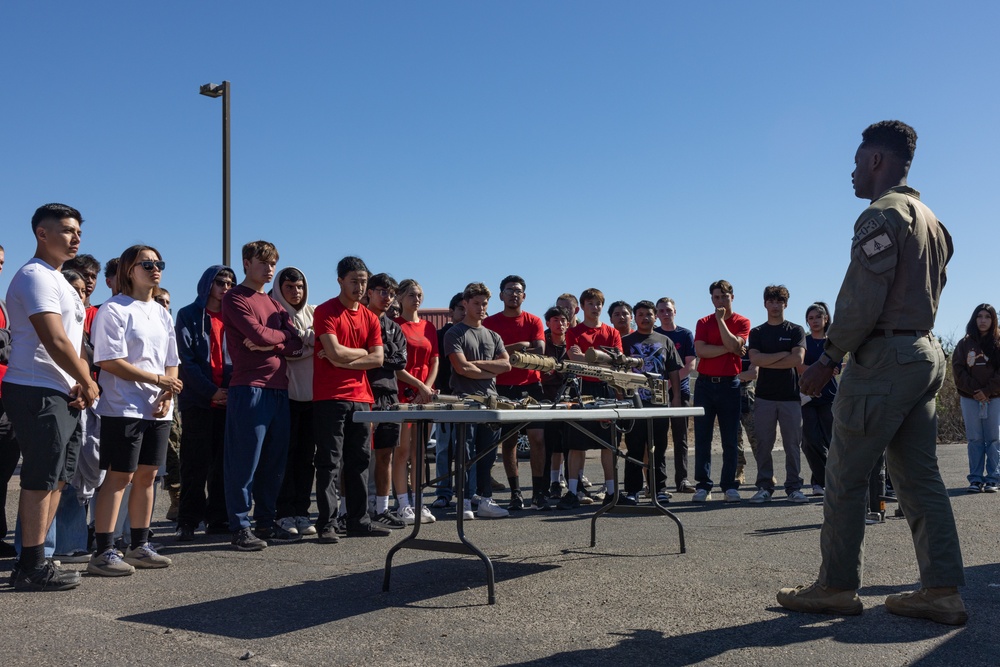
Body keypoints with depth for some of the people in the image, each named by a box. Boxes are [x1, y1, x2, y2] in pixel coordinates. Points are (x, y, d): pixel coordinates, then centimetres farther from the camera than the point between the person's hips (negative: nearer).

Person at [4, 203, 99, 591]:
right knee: (40, 480, -6)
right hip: (38, 394, -10)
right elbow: (55, 342, -19)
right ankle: (32, 567, 1)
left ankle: (34, 562, 21)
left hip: (63, 395, 10)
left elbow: (74, 342, 19)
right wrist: (87, 383, -9)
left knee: (55, 480, 13)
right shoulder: (36, 277, -11)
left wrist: (82, 384, 3)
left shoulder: (58, 280, 21)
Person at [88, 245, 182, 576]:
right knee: (119, 477, -7)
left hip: (158, 411, 7)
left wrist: (167, 395, -1)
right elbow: (110, 362, -14)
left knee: (147, 475, 9)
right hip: (124, 409, -7)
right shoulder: (114, 310, -6)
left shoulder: (162, 314, 17)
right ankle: (103, 553, -2)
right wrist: (158, 380, -12)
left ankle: (139, 546, 18)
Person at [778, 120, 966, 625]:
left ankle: (837, 586, 6)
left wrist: (828, 359, -13)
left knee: (845, 475, -2)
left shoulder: (882, 214, -11)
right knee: (919, 477, 10)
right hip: (926, 355, 10)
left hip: (883, 357, -10)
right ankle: (943, 590, 10)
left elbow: (862, 298, -18)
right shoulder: (930, 220, 20)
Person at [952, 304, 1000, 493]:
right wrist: (975, 390, -9)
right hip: (970, 399, 1)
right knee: (975, 439, 1)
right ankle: (976, 479, 2)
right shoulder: (965, 344, 8)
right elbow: (958, 370, 1)